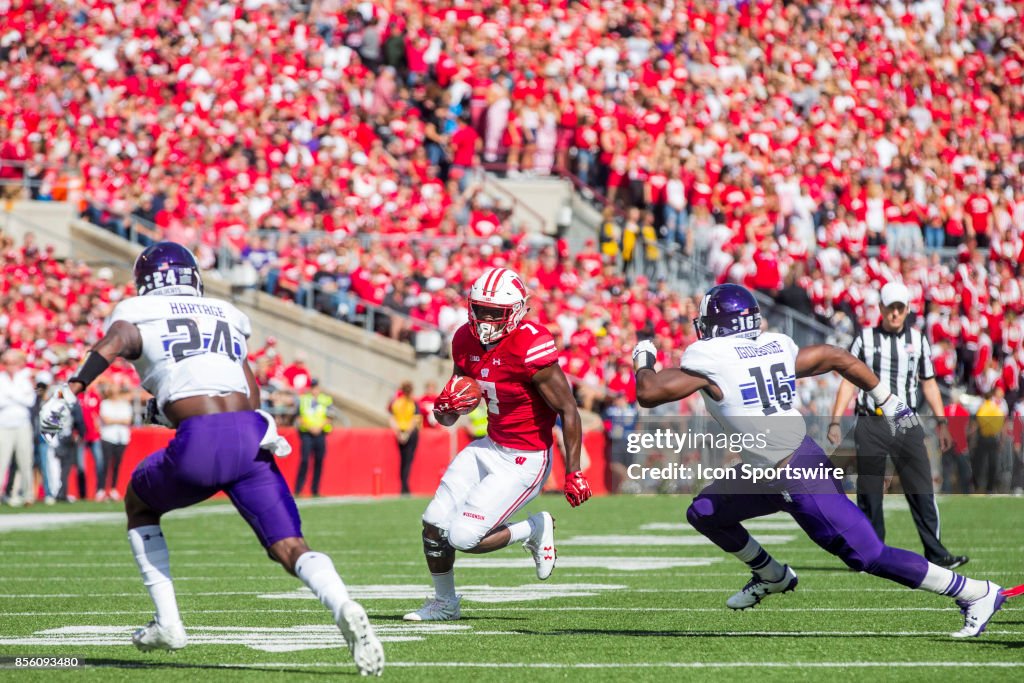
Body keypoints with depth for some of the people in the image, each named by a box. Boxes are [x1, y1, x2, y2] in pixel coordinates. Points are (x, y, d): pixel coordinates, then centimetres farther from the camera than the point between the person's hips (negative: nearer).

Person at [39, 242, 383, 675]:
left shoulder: (136, 316, 15)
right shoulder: (225, 316, 28)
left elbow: (114, 342, -10)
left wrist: (71, 390, -18)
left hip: (200, 444, -3)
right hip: (252, 436, 3)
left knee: (139, 503, 27)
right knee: (289, 547, -1)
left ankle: (168, 623, 20)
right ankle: (342, 606, -33)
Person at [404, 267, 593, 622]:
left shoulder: (530, 349, -24)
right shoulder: (466, 342, 0)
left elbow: (569, 410, -18)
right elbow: (448, 416, 13)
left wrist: (573, 472, -17)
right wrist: (446, 408, -11)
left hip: (524, 460, -7)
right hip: (489, 446, 8)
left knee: (463, 537, -14)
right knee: (434, 523, 2)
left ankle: (533, 529, 13)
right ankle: (444, 602, 26)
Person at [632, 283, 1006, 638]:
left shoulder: (709, 359, -14)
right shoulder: (776, 347, 7)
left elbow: (649, 393, -11)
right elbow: (838, 358, 12)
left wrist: (644, 360, 11)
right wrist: (888, 403, 18)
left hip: (798, 476, -9)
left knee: (869, 555, -5)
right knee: (703, 513, 17)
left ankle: (976, 593, -2)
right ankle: (772, 576, 36)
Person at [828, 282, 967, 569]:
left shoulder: (918, 340, 10)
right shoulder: (864, 339, 4)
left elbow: (928, 383, 15)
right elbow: (849, 381, 5)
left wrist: (942, 422, 9)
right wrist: (835, 422, -3)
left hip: (907, 424, 1)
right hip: (870, 424, -1)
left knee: (921, 491, -5)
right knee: (869, 493, 2)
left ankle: (935, 554, -4)